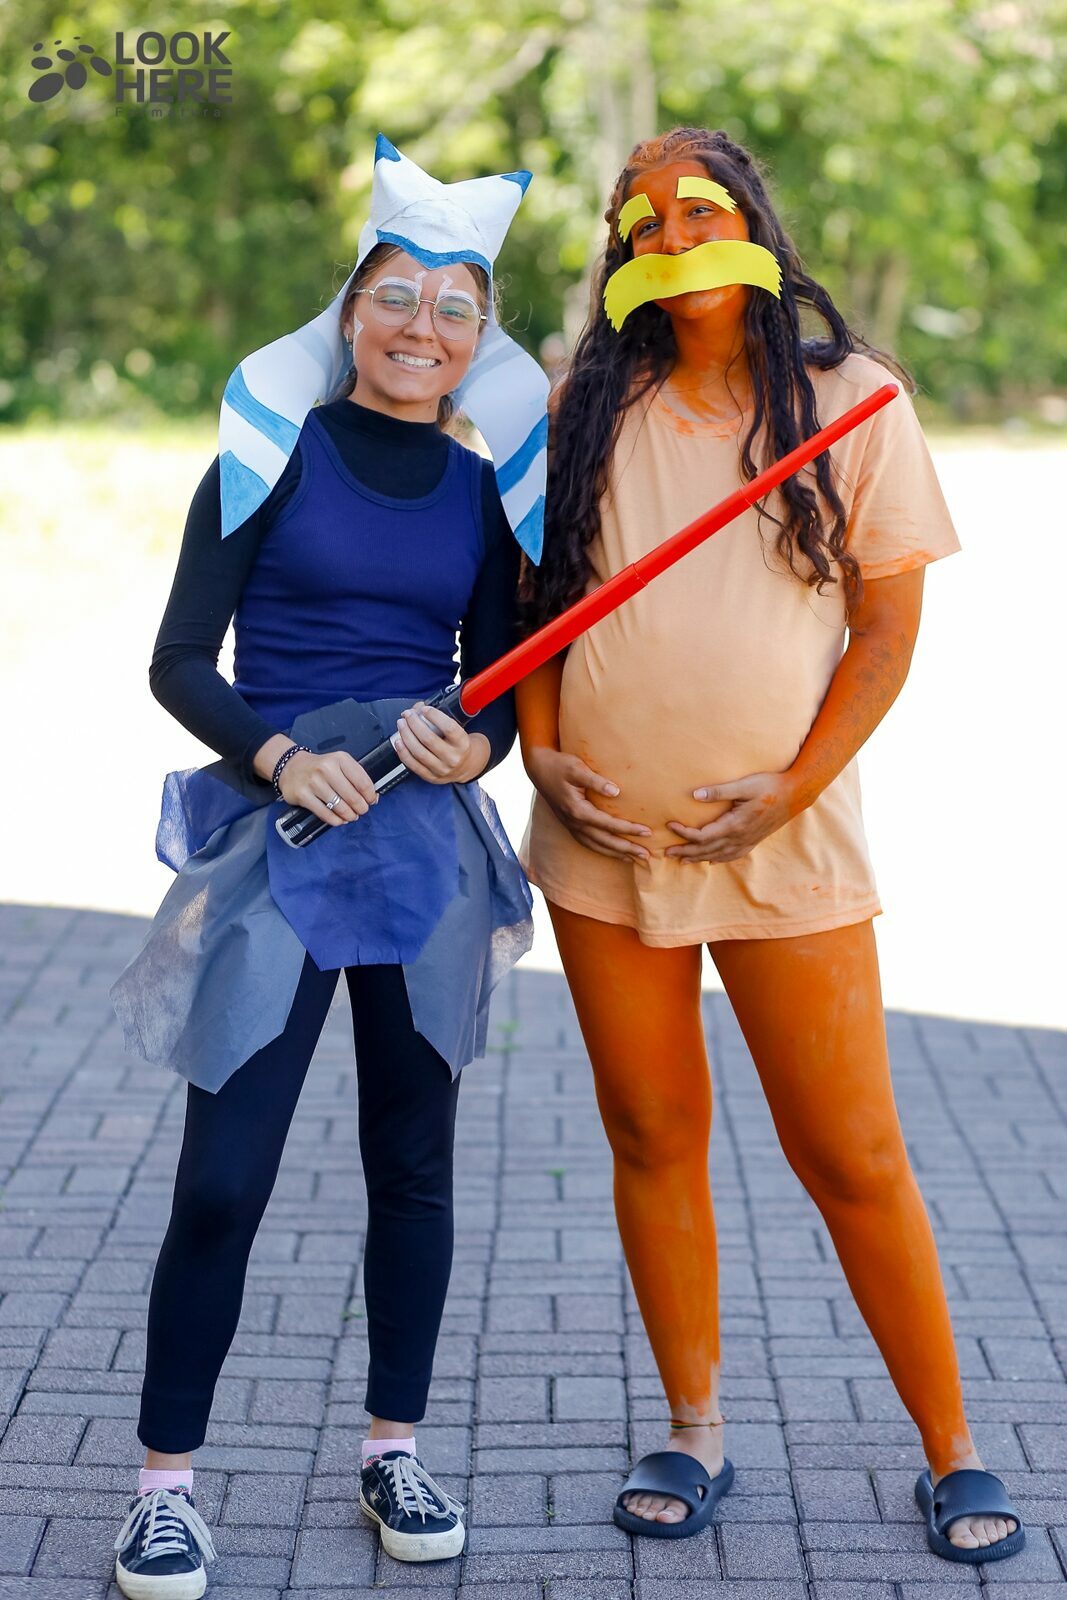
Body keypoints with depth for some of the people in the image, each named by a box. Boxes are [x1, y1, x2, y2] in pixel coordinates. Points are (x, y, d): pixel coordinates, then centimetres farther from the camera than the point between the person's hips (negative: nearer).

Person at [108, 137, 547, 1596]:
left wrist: (468, 746, -10)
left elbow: (499, 691, 12)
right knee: (223, 1175, -3)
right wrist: (277, 754, -17)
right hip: (275, 839, -3)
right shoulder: (274, 450, 0)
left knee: (413, 1161, 11)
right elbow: (180, 663, -2)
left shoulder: (484, 489, 10)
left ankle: (395, 1450, 27)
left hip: (431, 848, 3)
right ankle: (166, 1483, 10)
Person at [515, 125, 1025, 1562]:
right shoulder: (582, 410, 6)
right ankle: (693, 1434, 25)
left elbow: (890, 625, -1)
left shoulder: (849, 399, 0)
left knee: (852, 1155, 0)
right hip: (603, 841, 3)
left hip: (781, 841, -3)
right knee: (653, 1136, 10)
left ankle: (953, 1455, 14)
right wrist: (542, 750, -3)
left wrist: (795, 788, -11)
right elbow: (532, 593, 11)